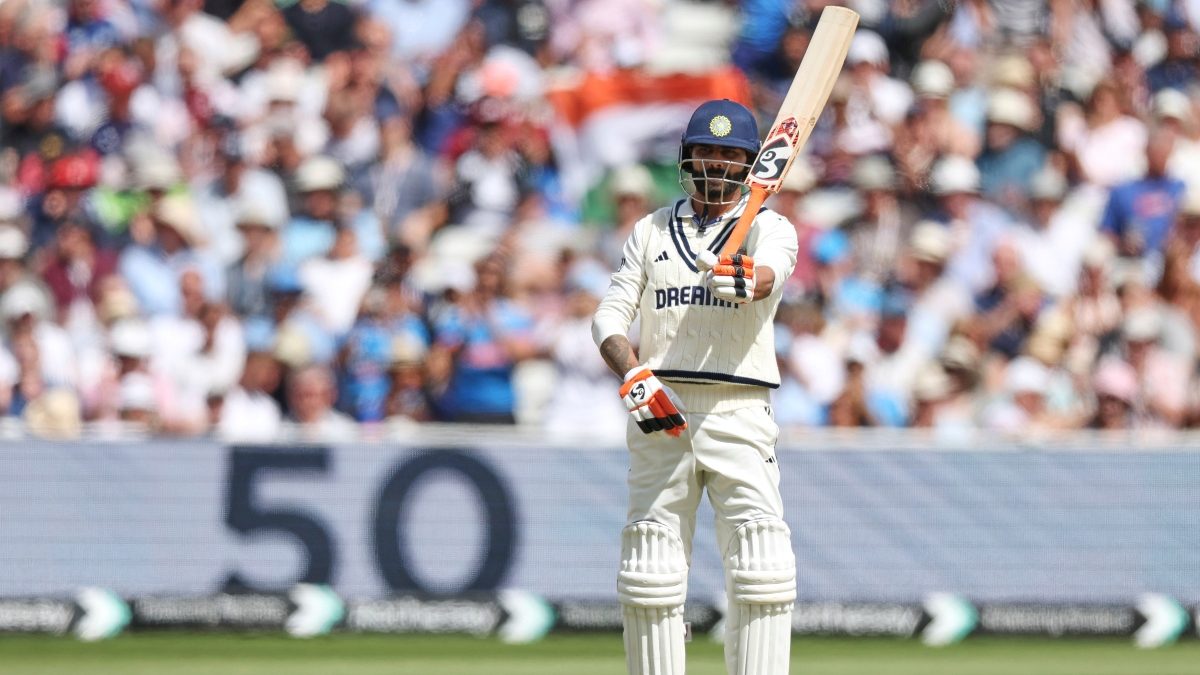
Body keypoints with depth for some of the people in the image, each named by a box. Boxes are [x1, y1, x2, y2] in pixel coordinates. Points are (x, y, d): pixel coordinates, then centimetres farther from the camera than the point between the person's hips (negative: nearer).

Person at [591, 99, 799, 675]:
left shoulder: (771, 228, 7)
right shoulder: (651, 231, 16)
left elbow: (769, 274, -17)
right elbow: (610, 316, 9)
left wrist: (745, 279, -42)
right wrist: (633, 375, -12)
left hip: (740, 410, -2)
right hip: (659, 411, 3)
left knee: (762, 572, -12)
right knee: (649, 570, 2)